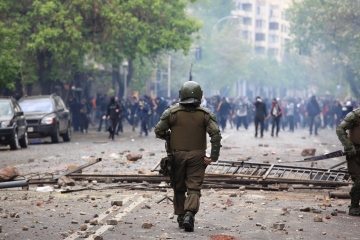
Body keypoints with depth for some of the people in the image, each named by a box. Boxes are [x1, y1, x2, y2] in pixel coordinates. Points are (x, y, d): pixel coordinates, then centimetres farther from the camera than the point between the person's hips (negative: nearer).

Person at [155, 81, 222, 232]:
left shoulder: (172, 112, -4)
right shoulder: (206, 114, -2)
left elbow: (159, 131, -2)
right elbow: (216, 134, -10)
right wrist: (213, 157, -9)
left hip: (177, 155, 0)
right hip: (197, 156, 0)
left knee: (179, 187, 14)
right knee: (194, 188, 0)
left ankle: (180, 217, 20)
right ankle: (189, 214, -21)